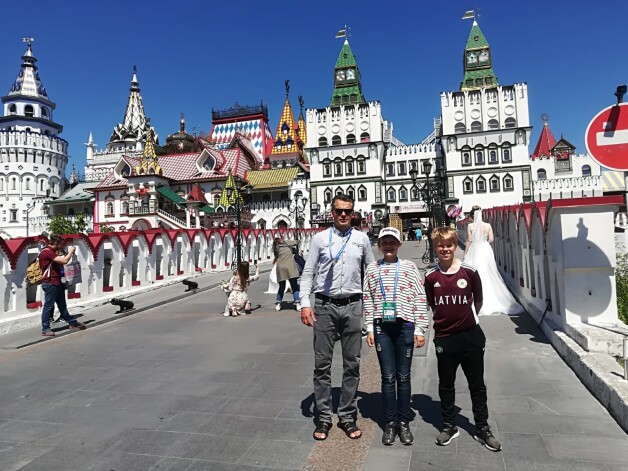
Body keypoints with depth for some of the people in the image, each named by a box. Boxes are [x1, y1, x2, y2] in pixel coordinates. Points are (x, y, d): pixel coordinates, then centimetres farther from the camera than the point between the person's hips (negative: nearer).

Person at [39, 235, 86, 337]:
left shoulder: (51, 252, 17)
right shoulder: (47, 252, -16)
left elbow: (59, 263, 17)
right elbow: (64, 261, -24)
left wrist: (68, 253, 6)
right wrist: (70, 252, -8)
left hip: (56, 283, 11)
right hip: (50, 283, -11)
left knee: (62, 305, 15)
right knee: (48, 306, -5)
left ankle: (73, 323, 22)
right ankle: (45, 329, 1)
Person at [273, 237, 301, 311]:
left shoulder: (276, 248, 16)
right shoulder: (287, 243, 14)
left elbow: (276, 257, 19)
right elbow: (296, 242, 26)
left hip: (280, 268, 2)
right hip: (290, 267, -2)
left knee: (281, 287, 16)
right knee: (294, 286, 2)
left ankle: (278, 304, 15)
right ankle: (297, 304, -6)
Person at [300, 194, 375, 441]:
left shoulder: (362, 239, 6)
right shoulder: (319, 239, 2)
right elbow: (308, 273, 1)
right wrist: (305, 304, -8)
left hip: (353, 306, 1)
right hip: (325, 306, -1)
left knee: (352, 364, 9)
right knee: (322, 364, 5)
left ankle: (348, 416, 24)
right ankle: (323, 418, 19)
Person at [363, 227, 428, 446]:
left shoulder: (409, 267, 2)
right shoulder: (372, 269, 6)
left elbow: (420, 299, 1)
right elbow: (367, 300, 8)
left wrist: (419, 329, -3)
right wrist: (370, 329, 3)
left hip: (405, 326, -1)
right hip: (382, 327, 1)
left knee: (403, 377, 8)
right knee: (388, 377, 7)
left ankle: (404, 423, 21)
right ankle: (390, 423, 19)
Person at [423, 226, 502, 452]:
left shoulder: (469, 271, -8)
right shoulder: (430, 276, -5)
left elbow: (478, 301, 6)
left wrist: (465, 319, 11)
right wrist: (446, 319, 5)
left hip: (471, 336, 0)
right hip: (444, 338, 1)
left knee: (477, 384, 11)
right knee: (446, 384, 13)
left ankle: (482, 429, 26)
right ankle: (449, 426, 29)